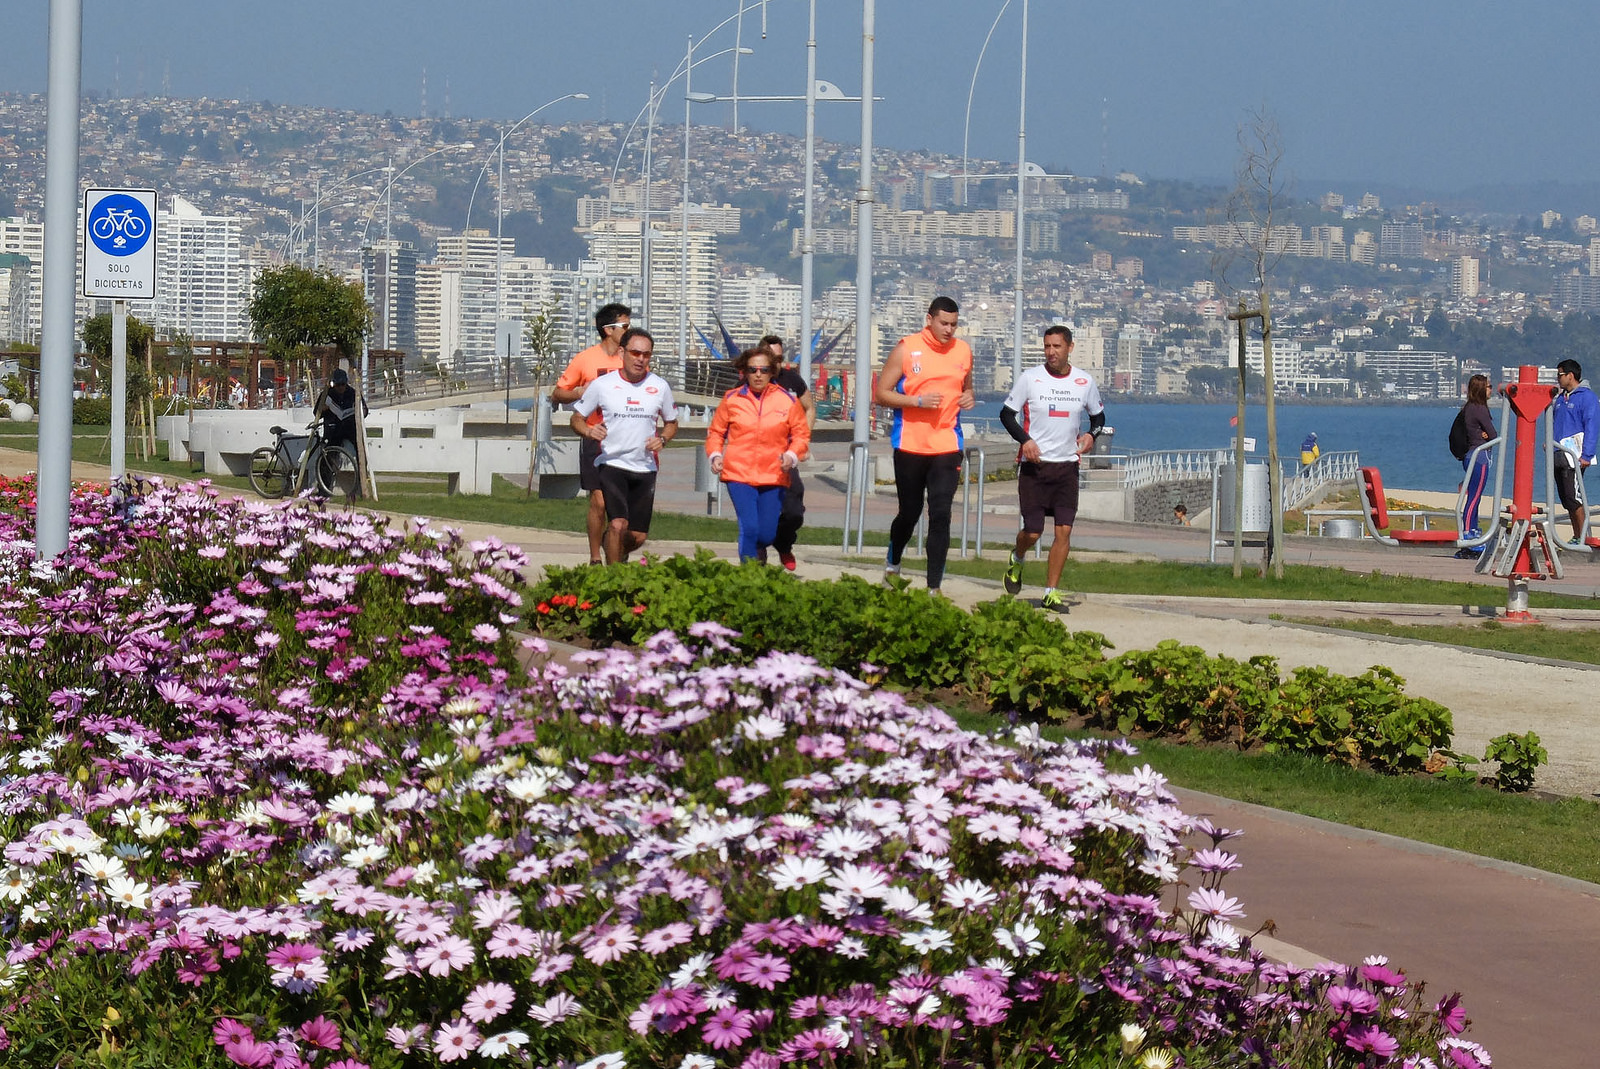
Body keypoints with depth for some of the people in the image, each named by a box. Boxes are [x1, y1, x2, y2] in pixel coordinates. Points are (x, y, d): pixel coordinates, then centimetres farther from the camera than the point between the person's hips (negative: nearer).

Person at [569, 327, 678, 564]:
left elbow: (671, 423, 18)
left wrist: (662, 439, -5)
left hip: (645, 467, 3)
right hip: (611, 463, -3)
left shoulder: (660, 387, 4)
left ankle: (614, 548, 40)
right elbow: (577, 418, 6)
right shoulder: (602, 385, -3)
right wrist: (588, 431, -17)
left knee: (638, 537, 6)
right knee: (618, 524, -22)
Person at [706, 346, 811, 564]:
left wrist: (792, 455, -11)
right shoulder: (732, 399, 5)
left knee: (767, 535, 5)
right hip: (739, 473, -1)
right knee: (749, 528, -14)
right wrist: (715, 454, -3)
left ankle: (759, 553, 41)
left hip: (774, 476, 1)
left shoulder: (788, 400, 4)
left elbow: (801, 434, 7)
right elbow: (716, 431, 14)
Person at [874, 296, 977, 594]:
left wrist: (969, 398, 2)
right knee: (910, 513, 9)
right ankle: (893, 562, 38)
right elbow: (881, 393, -3)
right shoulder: (906, 349, -4)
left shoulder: (963, 351, 8)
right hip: (910, 444, -2)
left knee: (940, 515, -9)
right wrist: (918, 401, -16)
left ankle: (934, 586, -7)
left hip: (947, 445, 2)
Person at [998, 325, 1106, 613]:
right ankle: (1016, 560, 31)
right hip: (1033, 465, -2)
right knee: (1032, 531, -4)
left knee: (1064, 529, -8)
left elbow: (1098, 415, 18)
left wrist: (1091, 434, -4)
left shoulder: (1085, 381, 4)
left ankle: (1051, 592, 1)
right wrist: (1025, 440, -13)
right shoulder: (1030, 378, -3)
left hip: (1067, 466, 2)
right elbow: (1006, 414, 3)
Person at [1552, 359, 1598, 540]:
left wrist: (1586, 455, -18)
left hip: (1575, 457, -8)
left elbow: (1591, 427, -12)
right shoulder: (1560, 398, 19)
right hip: (1559, 457, 8)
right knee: (1566, 500, 8)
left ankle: (1583, 537, -9)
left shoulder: (1586, 397, -6)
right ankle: (1576, 537, 12)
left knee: (1573, 498, -13)